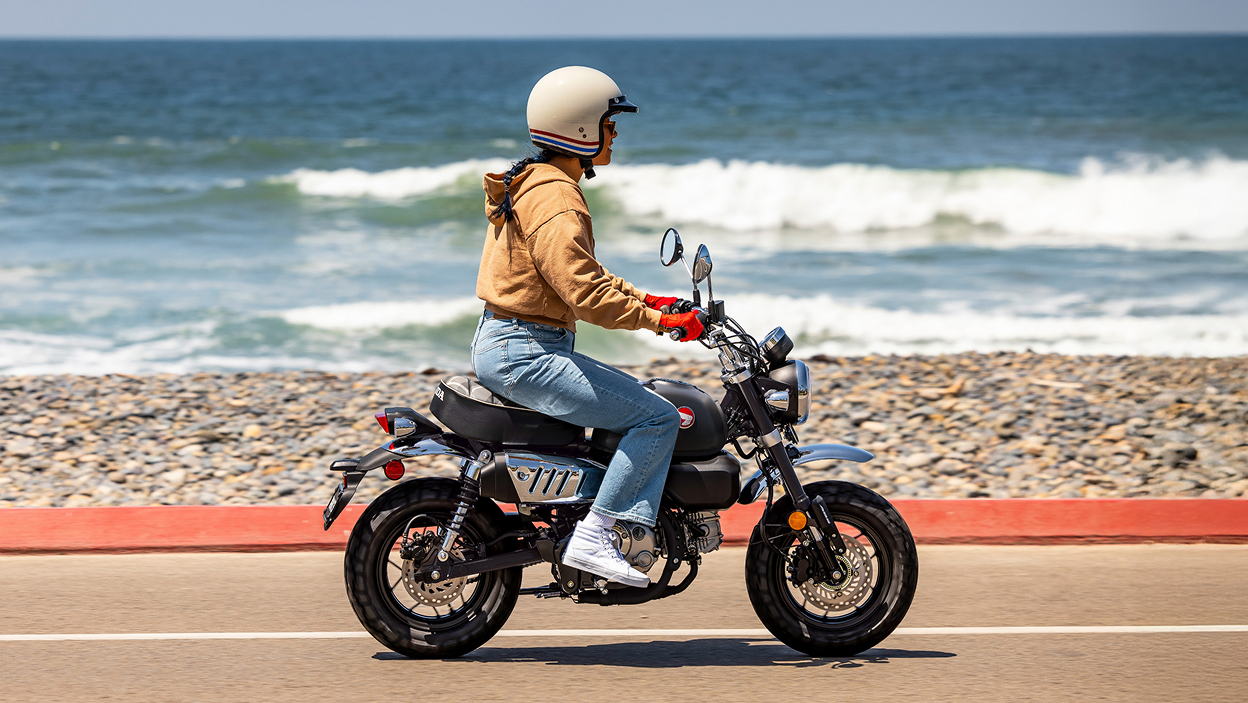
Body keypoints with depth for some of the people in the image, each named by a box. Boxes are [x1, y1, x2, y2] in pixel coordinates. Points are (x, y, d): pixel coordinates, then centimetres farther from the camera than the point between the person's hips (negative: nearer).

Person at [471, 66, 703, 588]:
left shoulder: (529, 184, 16)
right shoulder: (556, 200, -18)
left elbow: (579, 273, 23)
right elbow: (583, 292, -26)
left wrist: (643, 299, 15)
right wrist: (658, 321, -22)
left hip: (499, 347, 11)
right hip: (525, 354, -11)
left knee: (631, 397, 24)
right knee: (658, 417, -12)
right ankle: (592, 539, -15)